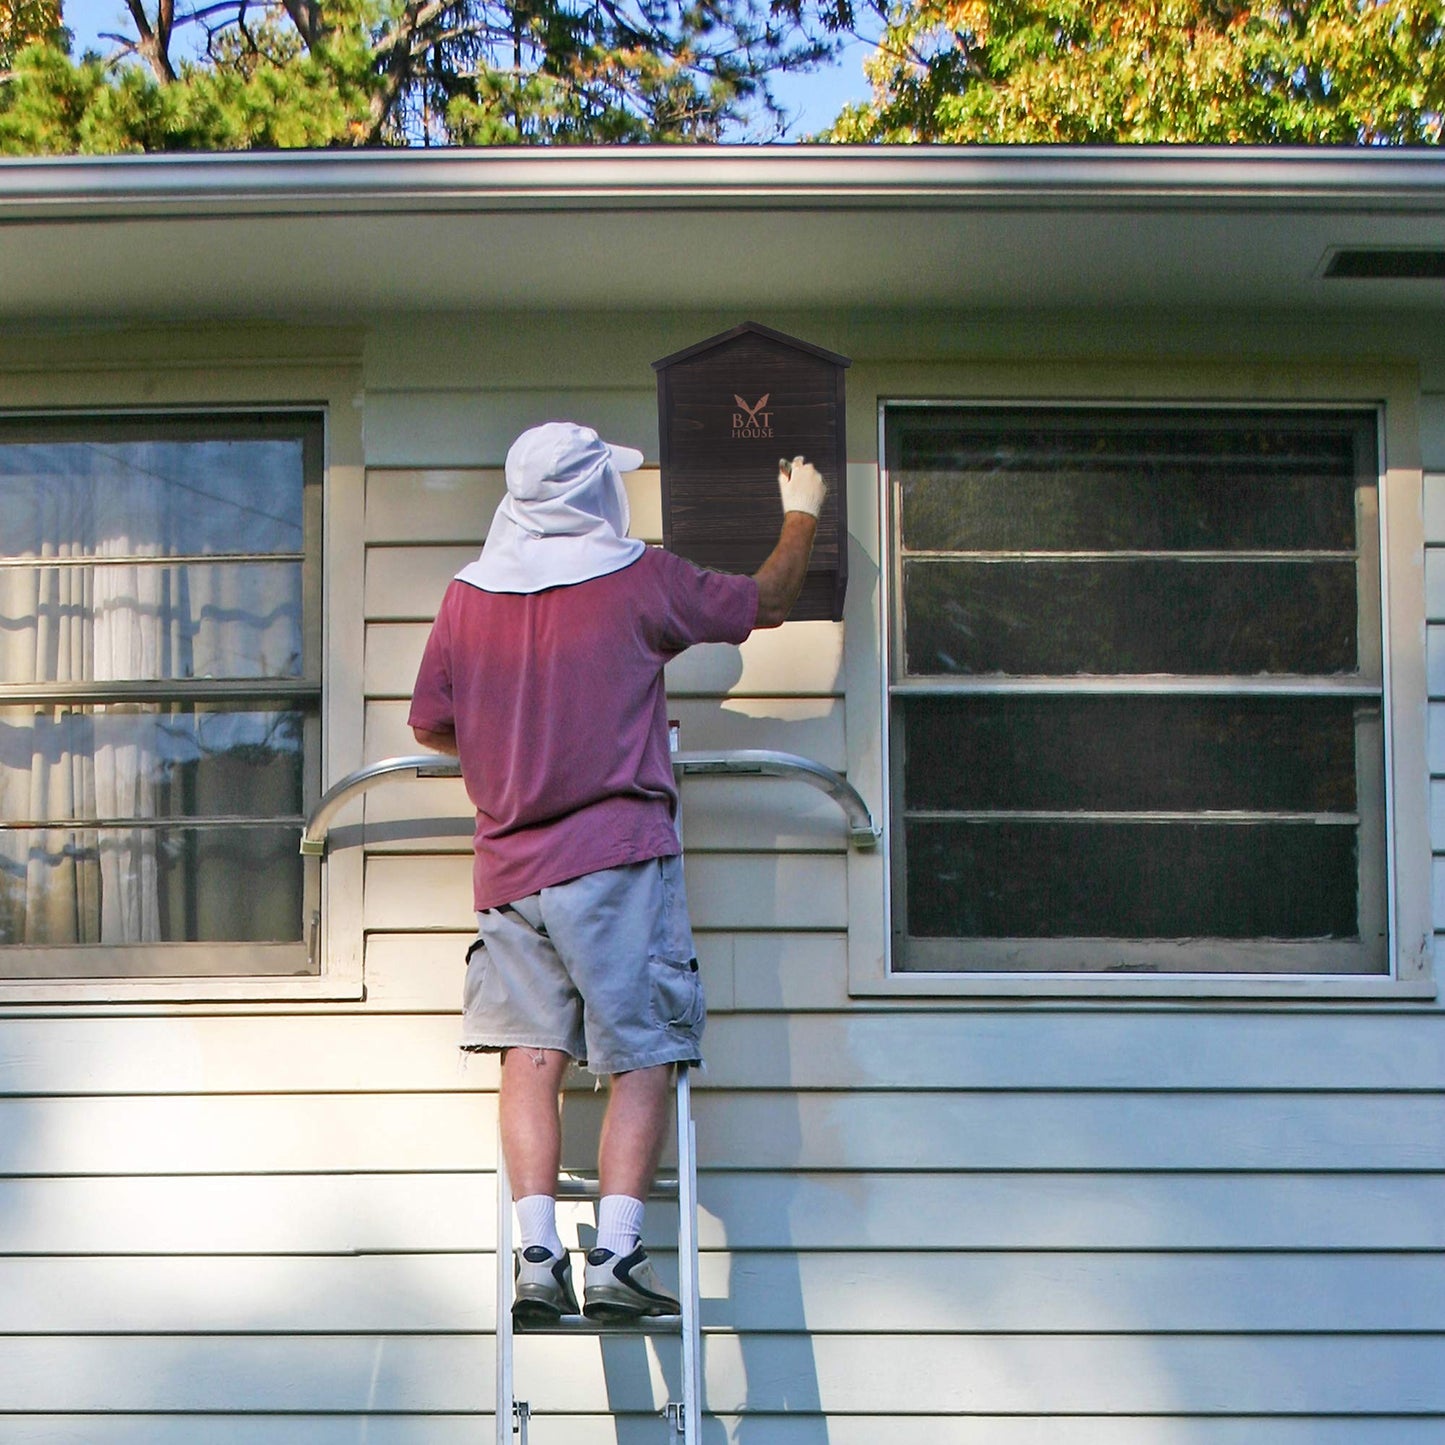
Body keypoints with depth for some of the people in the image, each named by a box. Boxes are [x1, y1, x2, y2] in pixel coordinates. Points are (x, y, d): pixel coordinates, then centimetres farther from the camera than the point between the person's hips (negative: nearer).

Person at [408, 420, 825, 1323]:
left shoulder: (468, 597, 8)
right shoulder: (640, 579, -2)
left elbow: (432, 725, 18)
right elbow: (768, 603, 12)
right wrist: (803, 515, 30)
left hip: (510, 867, 4)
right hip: (618, 858, -4)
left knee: (532, 1056, 4)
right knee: (641, 1062, -1)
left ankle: (538, 1253, -5)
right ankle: (616, 1255, -9)